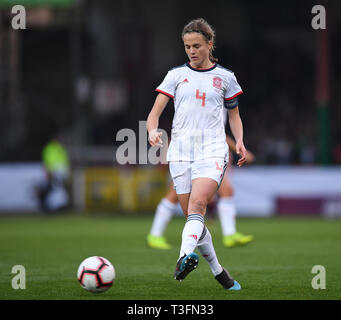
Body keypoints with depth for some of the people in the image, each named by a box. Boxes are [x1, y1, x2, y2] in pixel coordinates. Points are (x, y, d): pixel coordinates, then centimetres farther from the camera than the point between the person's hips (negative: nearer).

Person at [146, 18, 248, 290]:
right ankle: (218, 271, 16)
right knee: (193, 217, 1)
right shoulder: (176, 75, 12)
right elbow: (155, 112, 7)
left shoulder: (225, 77, 11)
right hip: (181, 150, 2)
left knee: (197, 203, -27)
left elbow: (234, 114, 22)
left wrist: (239, 141, 4)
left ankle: (186, 255, -47)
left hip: (212, 150, -2)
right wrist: (153, 131, -16)